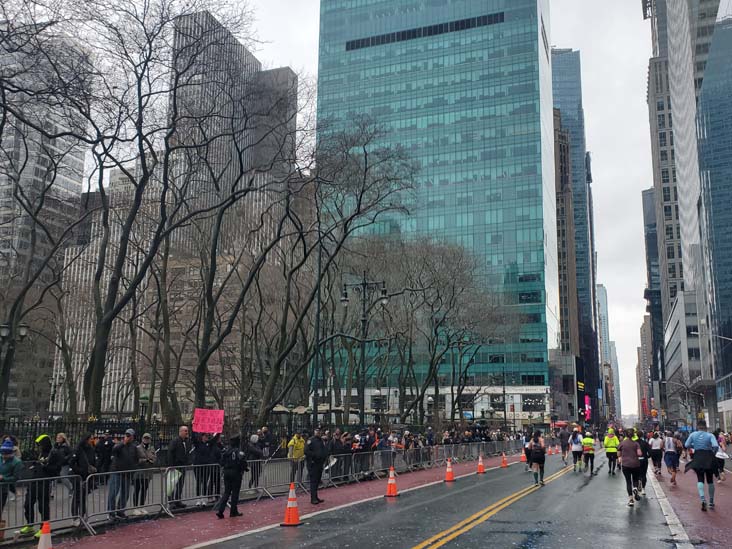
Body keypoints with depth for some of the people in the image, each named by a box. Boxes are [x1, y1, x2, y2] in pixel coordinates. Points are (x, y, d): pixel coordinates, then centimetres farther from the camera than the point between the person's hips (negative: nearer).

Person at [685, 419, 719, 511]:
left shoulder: (693, 435, -3)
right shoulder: (710, 435, -8)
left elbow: (687, 445, -4)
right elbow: (716, 446, -21)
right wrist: (713, 454, -2)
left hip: (698, 458, 0)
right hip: (709, 458, 0)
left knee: (700, 479, 4)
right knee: (710, 480, 16)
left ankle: (703, 499, -21)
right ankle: (711, 502, 24)